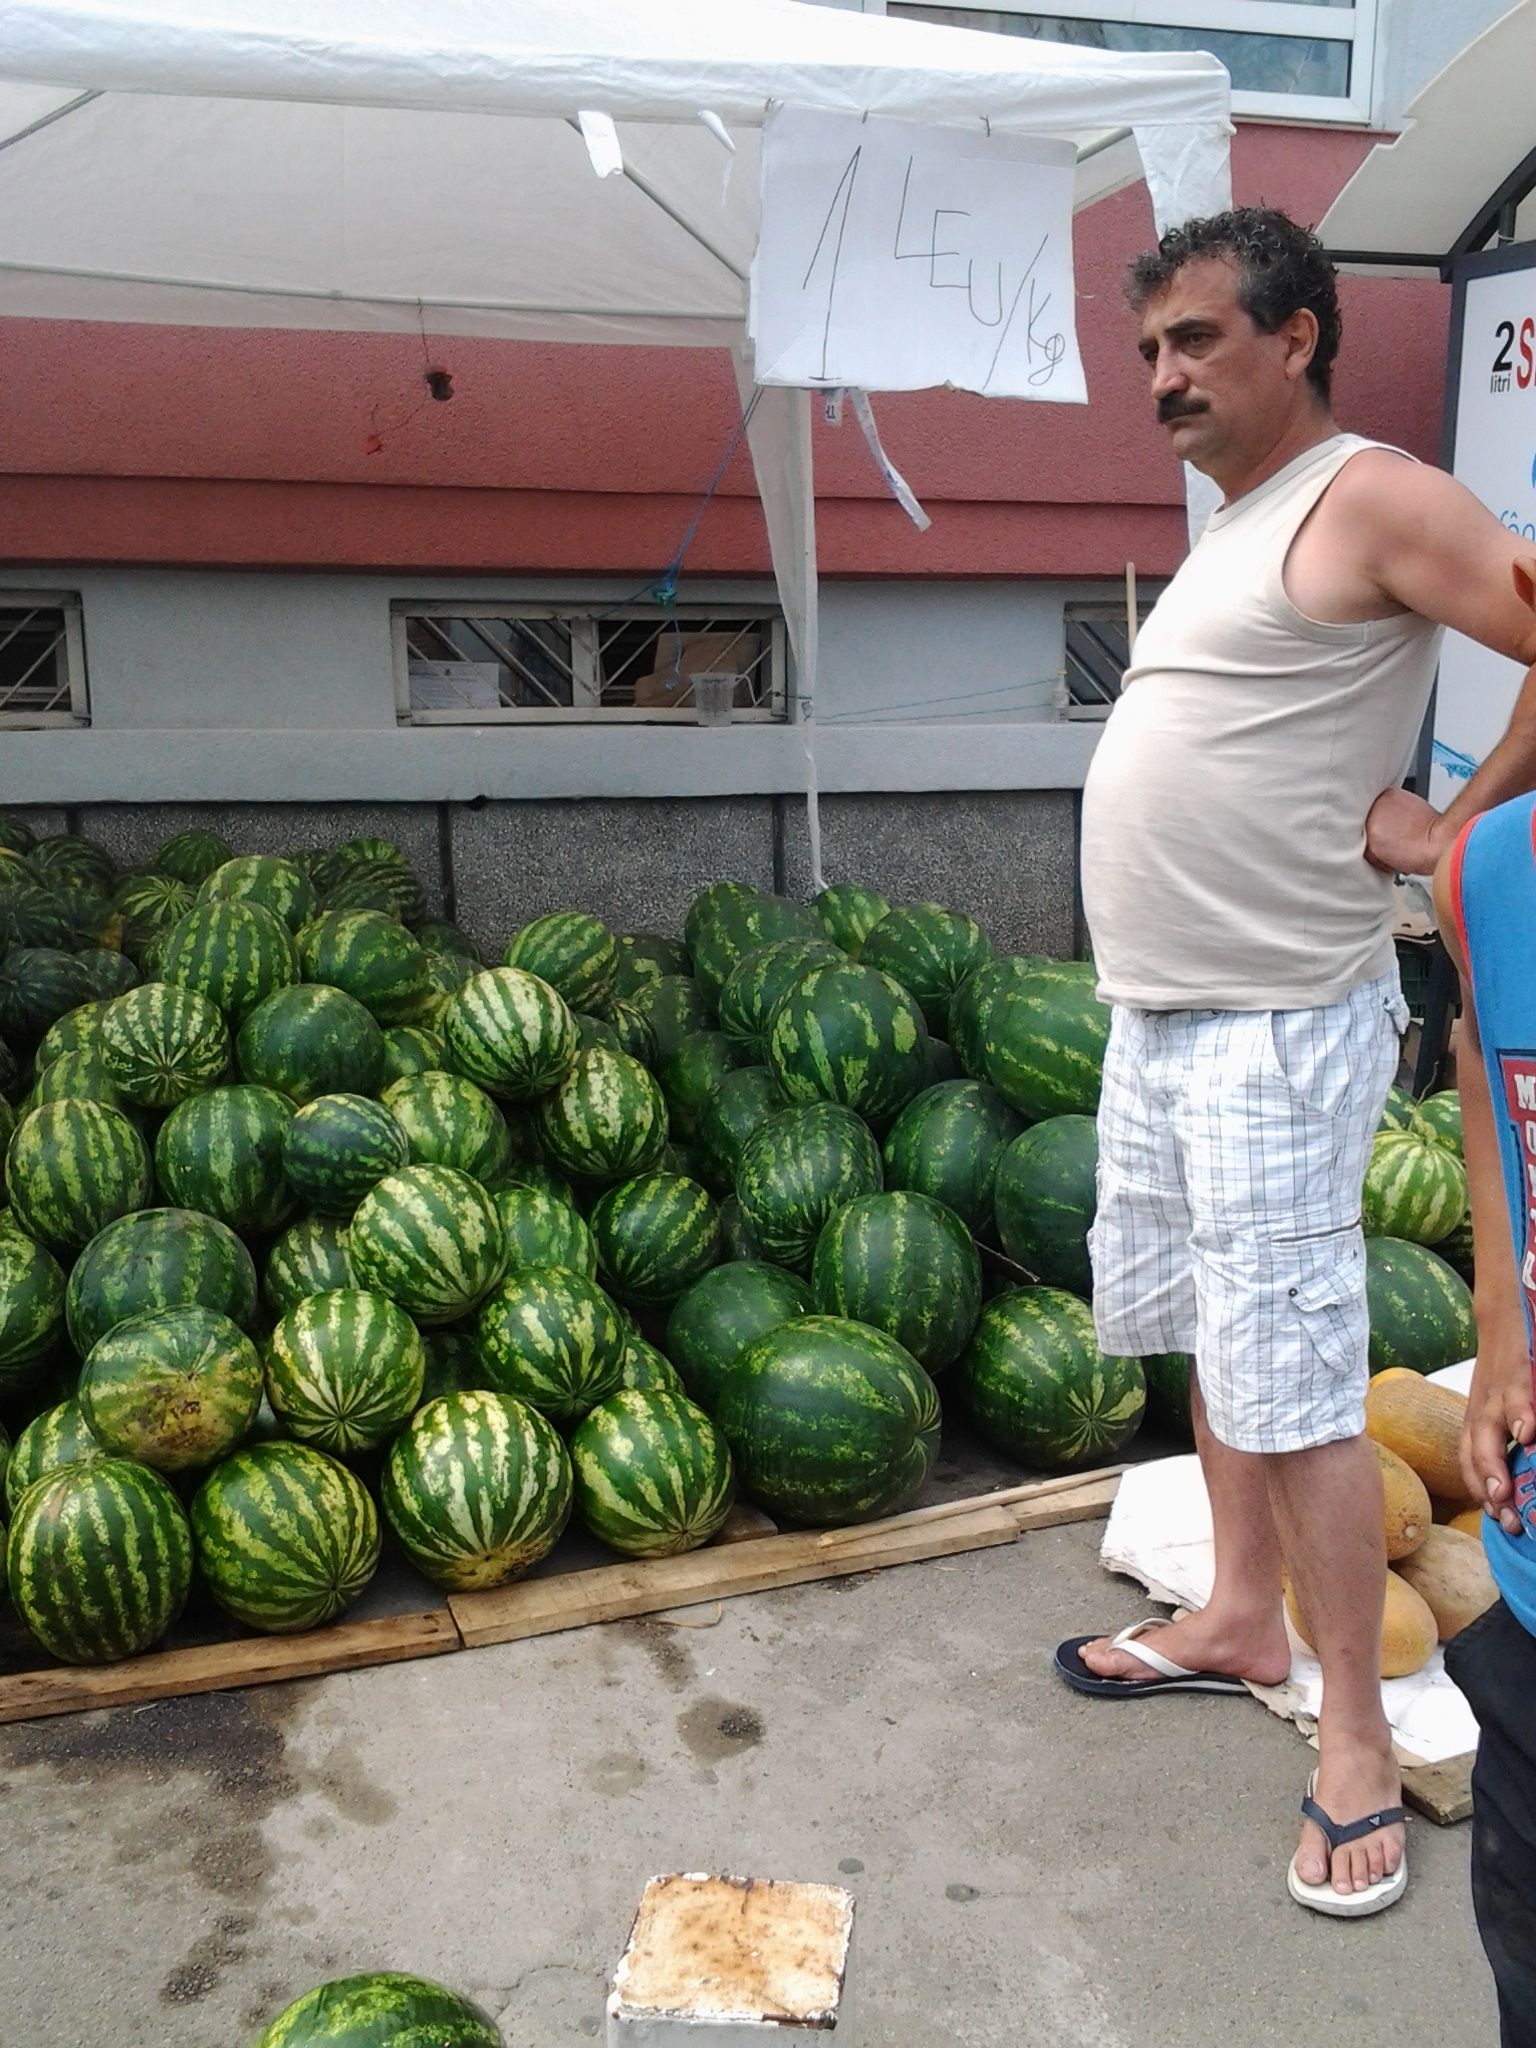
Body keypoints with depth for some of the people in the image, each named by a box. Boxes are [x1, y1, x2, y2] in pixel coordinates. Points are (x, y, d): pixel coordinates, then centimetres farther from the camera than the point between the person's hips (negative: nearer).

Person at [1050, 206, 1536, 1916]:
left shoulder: (1370, 499, -10)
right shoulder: (1232, 529, 17)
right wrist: (1362, 800, 4)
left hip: (1276, 1029, -9)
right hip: (1156, 1013, 9)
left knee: (1297, 1384, -3)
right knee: (1212, 1343, 18)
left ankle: (1356, 1743, 12)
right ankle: (1240, 1620, 35)